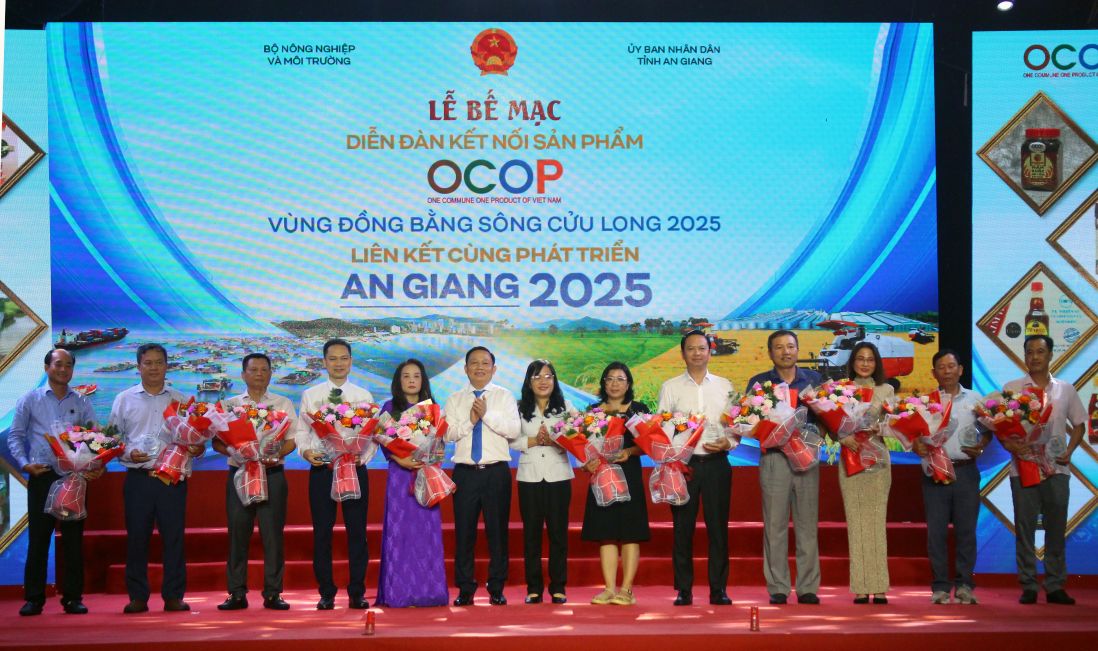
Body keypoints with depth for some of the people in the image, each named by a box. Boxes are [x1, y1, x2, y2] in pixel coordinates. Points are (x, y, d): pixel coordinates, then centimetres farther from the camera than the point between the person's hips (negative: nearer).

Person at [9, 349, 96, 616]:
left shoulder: (82, 403, 11)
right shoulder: (30, 400, 7)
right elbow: (15, 436, 6)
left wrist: (96, 467, -9)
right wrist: (25, 463, -10)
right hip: (41, 476, -1)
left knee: (73, 539, 2)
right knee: (38, 538, -1)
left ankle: (73, 598, 8)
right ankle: (33, 599, 4)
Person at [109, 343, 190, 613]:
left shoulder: (180, 400, 12)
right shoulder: (124, 400, 10)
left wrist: (197, 447, -10)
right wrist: (128, 454, -9)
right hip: (138, 477, 0)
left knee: (174, 537, -1)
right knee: (136, 537, 0)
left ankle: (173, 596, 6)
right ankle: (138, 597, 8)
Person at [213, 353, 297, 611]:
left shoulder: (283, 404, 10)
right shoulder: (230, 405, 11)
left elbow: (292, 440, 3)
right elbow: (217, 441, 6)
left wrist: (275, 455, -16)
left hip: (273, 474, -1)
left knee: (272, 534, -2)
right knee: (238, 534, 0)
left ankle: (273, 593, 3)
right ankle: (237, 593, 6)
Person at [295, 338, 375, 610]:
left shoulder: (363, 396, 8)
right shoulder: (310, 395, 7)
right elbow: (301, 430, 7)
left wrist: (363, 456, -11)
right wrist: (306, 451, -11)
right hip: (321, 469, 0)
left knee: (357, 531, 1)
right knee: (322, 532, 2)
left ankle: (357, 593, 9)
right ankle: (326, 593, 11)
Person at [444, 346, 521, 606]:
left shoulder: (505, 397, 5)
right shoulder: (455, 400, 10)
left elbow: (515, 431, -8)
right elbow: (447, 433, -1)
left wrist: (487, 414, -15)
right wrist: (470, 420, -14)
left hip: (496, 472, -1)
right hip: (465, 473, 1)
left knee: (497, 531, 3)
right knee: (464, 531, 3)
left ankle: (496, 588, 13)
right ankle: (465, 589, 12)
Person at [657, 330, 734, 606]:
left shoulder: (724, 386, 11)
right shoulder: (670, 387, 7)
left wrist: (728, 443, -10)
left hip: (716, 463, 1)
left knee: (718, 527, 1)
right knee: (682, 529, 1)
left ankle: (718, 589, 8)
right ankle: (684, 590, 8)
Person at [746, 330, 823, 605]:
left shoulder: (814, 379, 13)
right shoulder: (758, 383, 8)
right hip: (774, 457, -1)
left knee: (807, 524, 2)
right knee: (775, 525, -1)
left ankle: (808, 587, 6)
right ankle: (778, 588, 4)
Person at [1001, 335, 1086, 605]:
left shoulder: (1065, 389, 9)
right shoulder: (1012, 388, 3)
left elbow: (1078, 424, 15)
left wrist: (1069, 450, -1)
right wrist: (1008, 444, -17)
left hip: (1056, 468, 2)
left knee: (1056, 528, 4)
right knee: (1024, 528, 1)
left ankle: (1055, 586, 11)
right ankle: (1028, 586, 6)